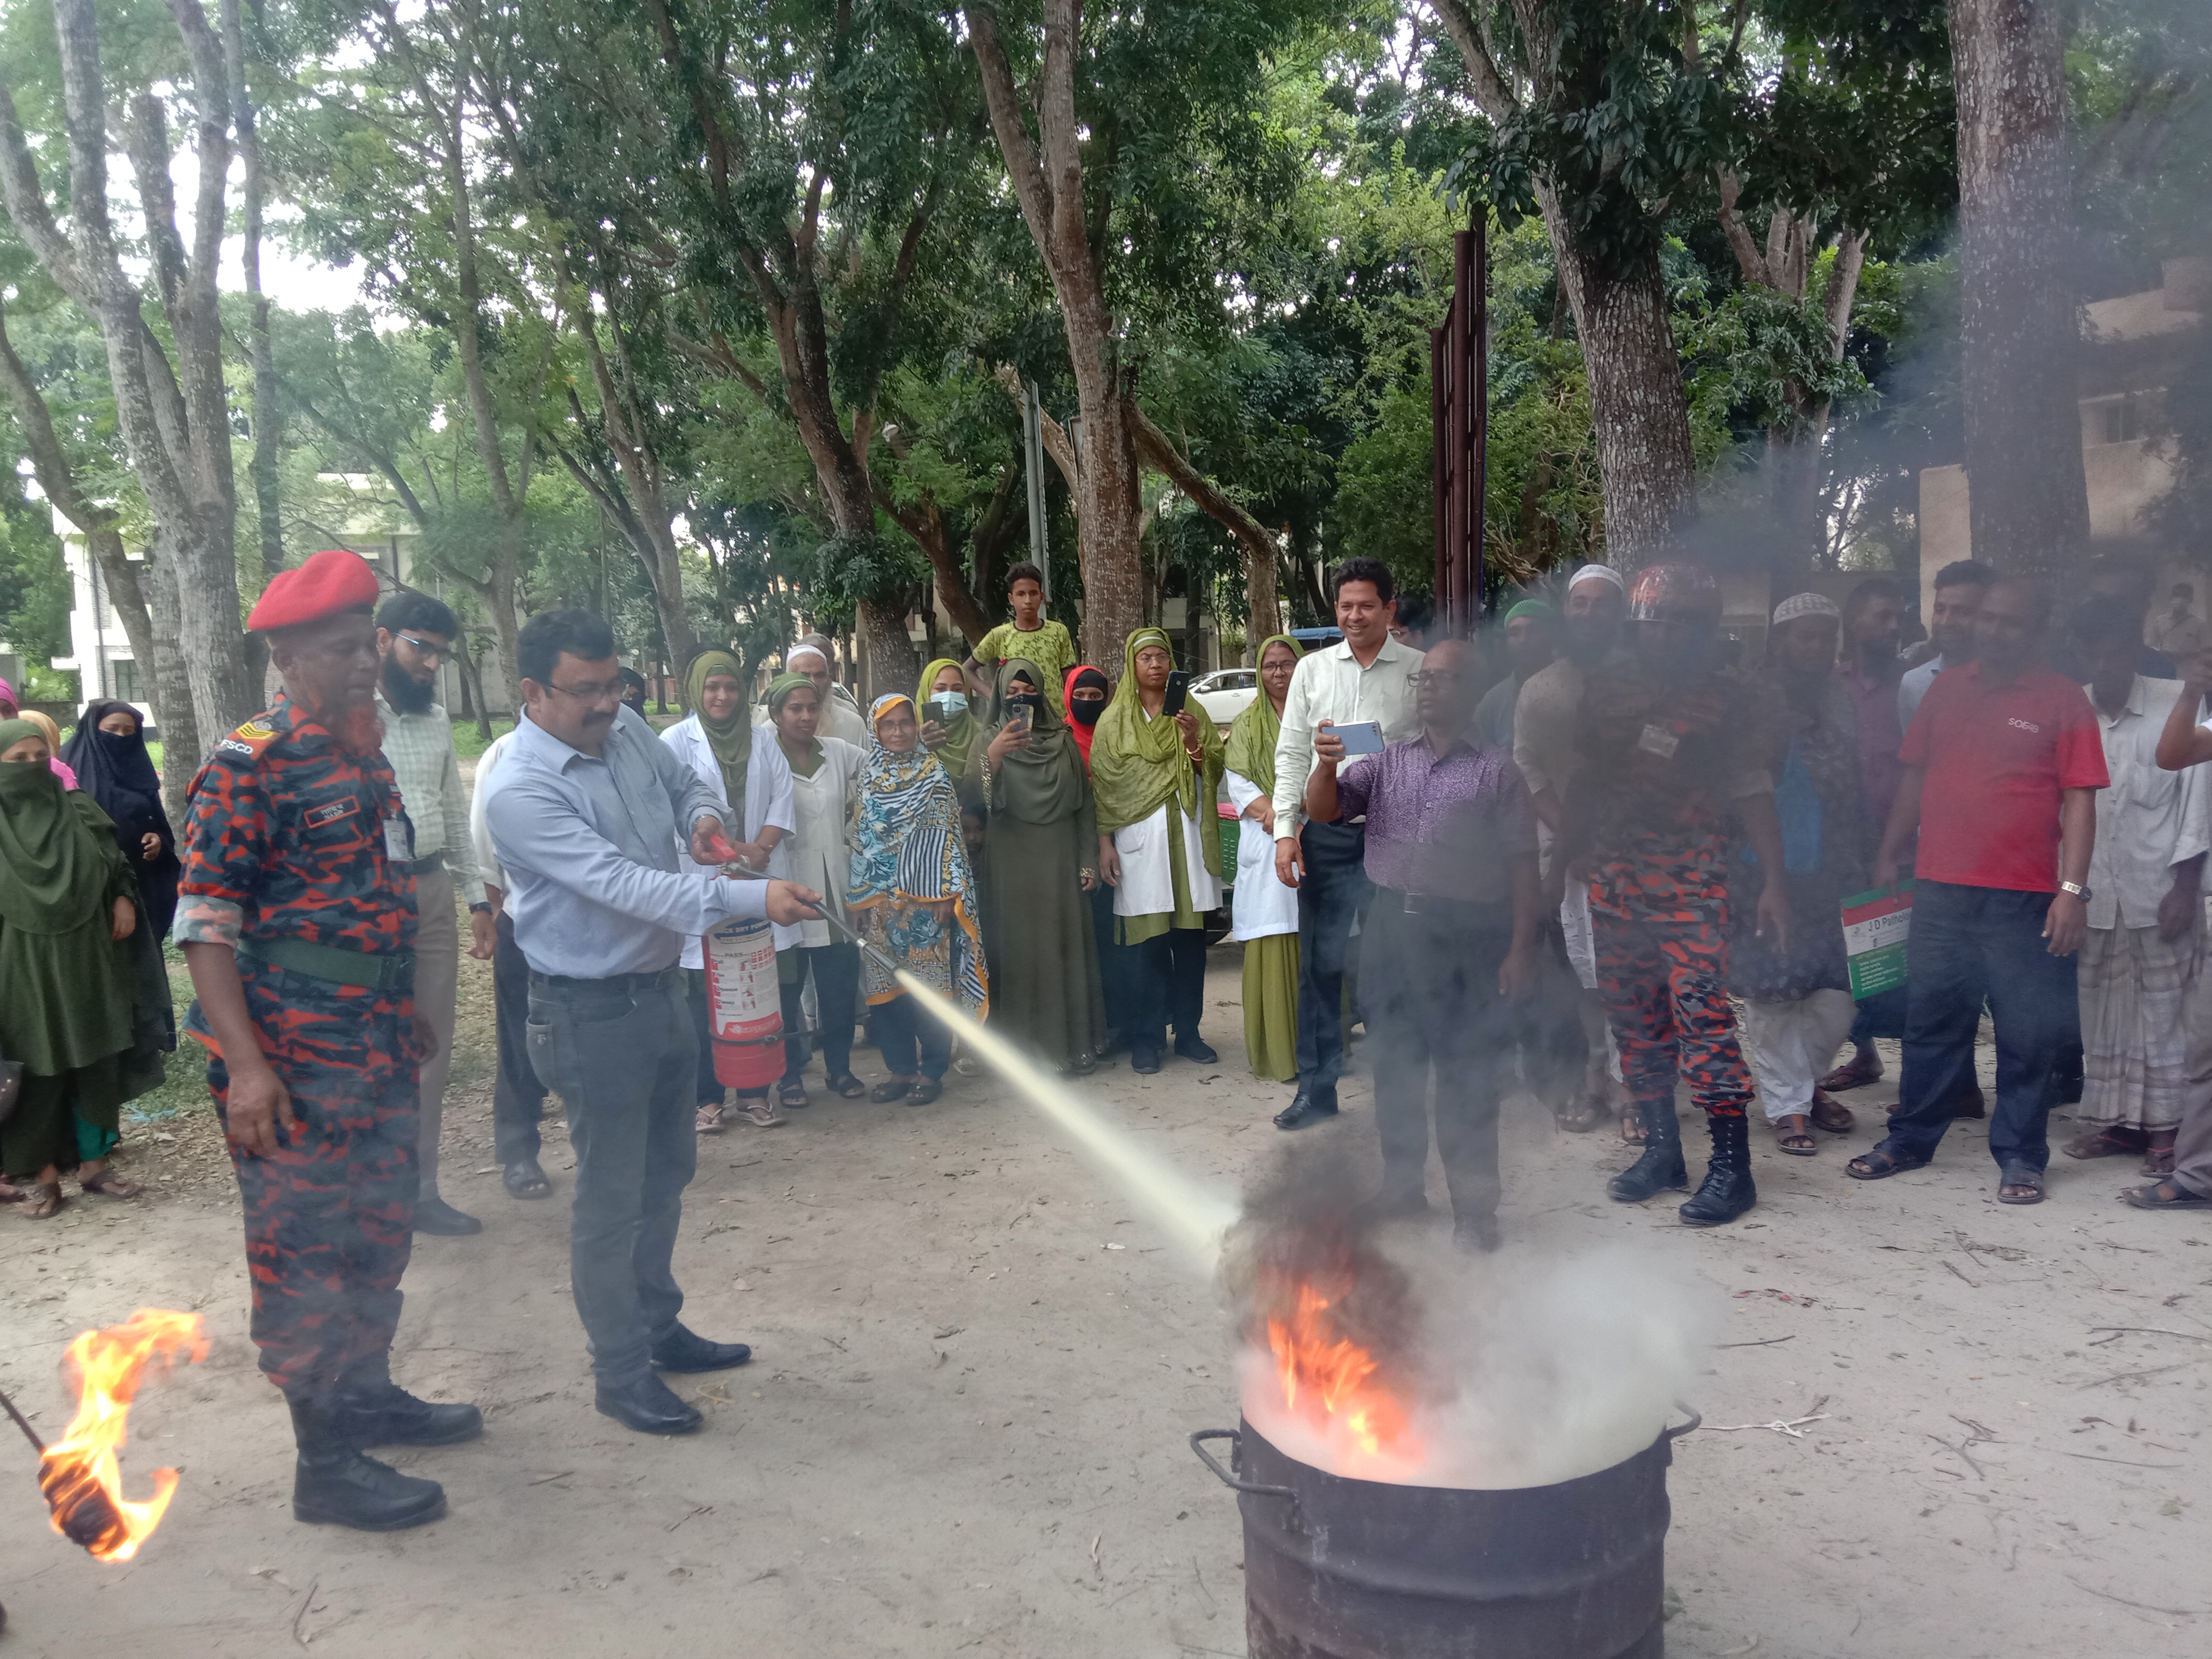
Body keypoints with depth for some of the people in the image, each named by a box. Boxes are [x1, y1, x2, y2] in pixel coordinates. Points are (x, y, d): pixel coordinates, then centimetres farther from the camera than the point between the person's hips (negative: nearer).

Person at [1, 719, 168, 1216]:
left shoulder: (79, 809, 7)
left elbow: (117, 863, 12)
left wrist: (124, 898, -6)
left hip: (87, 956, 3)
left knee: (96, 1062, 7)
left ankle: (93, 1162, 19)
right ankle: (45, 1174, 15)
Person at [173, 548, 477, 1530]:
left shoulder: (367, 759, 12)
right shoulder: (248, 767, -13)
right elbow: (204, 924, -16)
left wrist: (405, 1017, 22)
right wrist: (245, 1064, -22)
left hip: (378, 1055, 8)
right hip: (292, 1069, -8)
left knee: (379, 1237, 18)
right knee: (305, 1256, 1)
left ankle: (367, 1395, 36)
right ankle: (324, 1466, 12)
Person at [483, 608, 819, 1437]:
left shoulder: (626, 728, -1)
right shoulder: (519, 791, -24)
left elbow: (687, 781, 18)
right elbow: (622, 884, -32)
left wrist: (703, 815, -6)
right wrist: (752, 898, -38)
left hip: (661, 987, 8)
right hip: (592, 1013, -8)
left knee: (667, 1170, 21)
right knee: (612, 1197, 4)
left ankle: (657, 1325, 39)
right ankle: (620, 1374, 20)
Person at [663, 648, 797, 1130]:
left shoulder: (763, 739, 13)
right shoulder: (676, 740, 0)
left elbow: (781, 796, 5)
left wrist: (762, 846, -10)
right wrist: (734, 849, -13)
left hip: (759, 880, 3)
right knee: (705, 994, 0)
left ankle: (755, 1092, 14)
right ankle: (706, 1097, 8)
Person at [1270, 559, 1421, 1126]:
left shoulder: (1420, 670, 2)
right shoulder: (1312, 670, 9)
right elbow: (1291, 754, 8)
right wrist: (1285, 831, 1)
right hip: (1326, 833, 2)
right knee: (1320, 962, 6)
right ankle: (1317, 1088, 16)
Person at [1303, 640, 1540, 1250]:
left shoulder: (1497, 771, -2)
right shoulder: (1389, 761, 10)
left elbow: (1522, 863, -3)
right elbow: (1322, 811, 5)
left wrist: (1521, 948, -8)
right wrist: (1326, 765, -15)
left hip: (1466, 932, -4)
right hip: (1392, 925, 5)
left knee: (1467, 1073, 0)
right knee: (1394, 1061, 14)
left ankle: (1475, 1205, 11)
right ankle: (1402, 1182, 30)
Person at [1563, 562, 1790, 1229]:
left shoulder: (1728, 698, 2)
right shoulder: (1604, 687, 10)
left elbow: (1752, 792, 0)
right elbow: (1579, 775, 16)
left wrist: (1773, 880, -5)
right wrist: (1572, 850, 9)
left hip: (1690, 883, -4)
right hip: (1611, 880, 4)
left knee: (1701, 1011, -12)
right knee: (1633, 1016, 9)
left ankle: (1731, 1162, -4)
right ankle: (1661, 1148, 21)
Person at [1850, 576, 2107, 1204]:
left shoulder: (2062, 700, -1)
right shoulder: (1947, 689, 11)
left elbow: (2080, 799, -4)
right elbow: (1916, 777, 15)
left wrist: (2073, 889, -12)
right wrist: (1888, 855, 11)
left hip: (2023, 898, -3)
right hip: (1938, 889, 3)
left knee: (2026, 1033, 3)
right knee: (1932, 1020, 11)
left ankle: (2020, 1156, 15)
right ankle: (1910, 1138, 23)